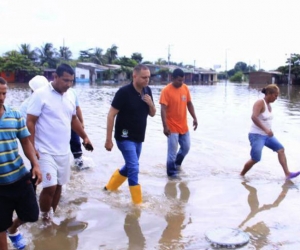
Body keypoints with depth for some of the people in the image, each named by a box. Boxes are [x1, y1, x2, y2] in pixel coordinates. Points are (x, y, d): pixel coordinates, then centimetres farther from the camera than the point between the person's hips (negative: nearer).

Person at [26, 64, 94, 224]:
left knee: (59, 186, 12)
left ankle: (52, 216, 29)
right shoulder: (41, 94, -11)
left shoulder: (70, 96, 7)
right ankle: (44, 219, 13)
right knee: (49, 186, -10)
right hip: (45, 151, -6)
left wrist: (85, 137, 14)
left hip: (63, 151, 6)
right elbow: (30, 122, -12)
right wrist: (32, 148, -18)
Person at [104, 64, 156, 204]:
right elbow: (111, 115, -15)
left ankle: (110, 188, 39)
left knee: (130, 167, 19)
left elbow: (152, 114, 9)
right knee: (134, 168, -10)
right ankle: (138, 203, 2)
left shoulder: (147, 91, 2)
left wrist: (150, 104, -14)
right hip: (124, 137, -8)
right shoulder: (124, 92, -18)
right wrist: (108, 139, -16)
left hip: (138, 138, 8)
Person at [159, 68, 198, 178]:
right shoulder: (166, 90, -16)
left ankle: (177, 163, 40)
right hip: (172, 127, -6)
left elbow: (189, 104, 12)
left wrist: (194, 118, 6)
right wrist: (165, 126, -26)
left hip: (183, 126, 6)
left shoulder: (185, 88, 3)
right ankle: (171, 172, 15)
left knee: (186, 147, 16)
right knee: (172, 150, -1)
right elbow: (163, 109, -20)